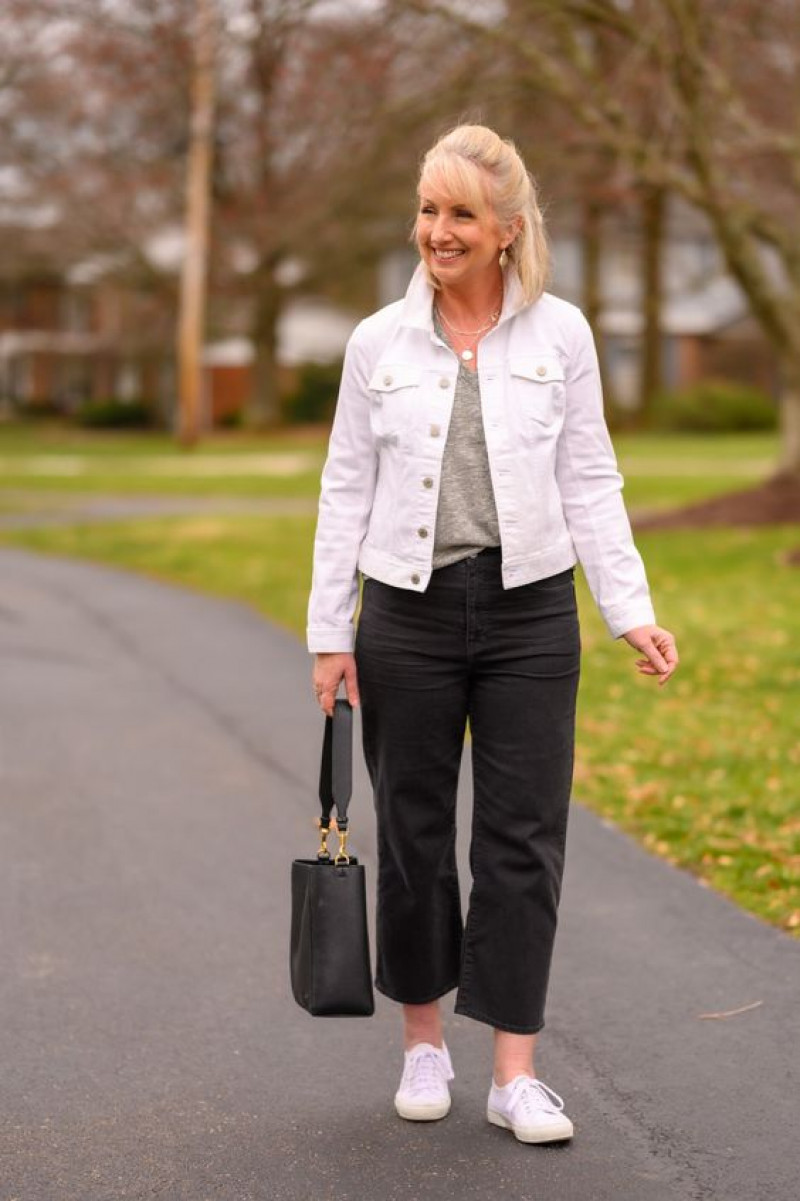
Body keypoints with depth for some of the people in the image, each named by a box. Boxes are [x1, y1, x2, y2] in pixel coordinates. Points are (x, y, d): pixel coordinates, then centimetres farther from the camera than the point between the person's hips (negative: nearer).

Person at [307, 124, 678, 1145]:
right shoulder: (378, 343, 2)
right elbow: (347, 493, 5)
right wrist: (329, 633, 1)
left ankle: (515, 1076, 5)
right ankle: (423, 1043, 26)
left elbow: (589, 483, 3)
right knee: (414, 832, 8)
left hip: (529, 610, 0)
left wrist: (632, 613, -5)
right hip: (410, 611, 1)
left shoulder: (560, 334, 1)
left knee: (524, 838, -1)